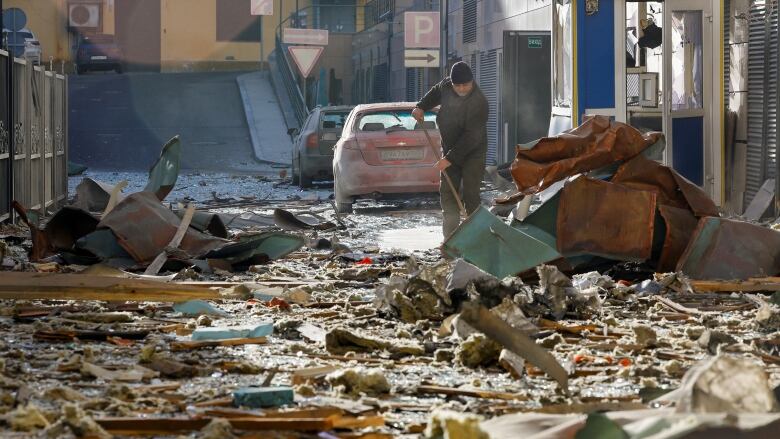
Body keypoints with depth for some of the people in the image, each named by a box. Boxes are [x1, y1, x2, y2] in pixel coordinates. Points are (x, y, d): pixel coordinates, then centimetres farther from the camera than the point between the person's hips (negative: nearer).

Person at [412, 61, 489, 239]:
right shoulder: (446, 86, -5)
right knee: (447, 191, 3)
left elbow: (471, 137, -29)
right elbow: (436, 92, 23)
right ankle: (450, 235, 6)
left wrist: (450, 159, -30)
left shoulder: (479, 103, -27)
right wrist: (421, 107, 7)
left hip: (472, 153, -7)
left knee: (470, 194, -11)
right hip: (450, 151, 7)